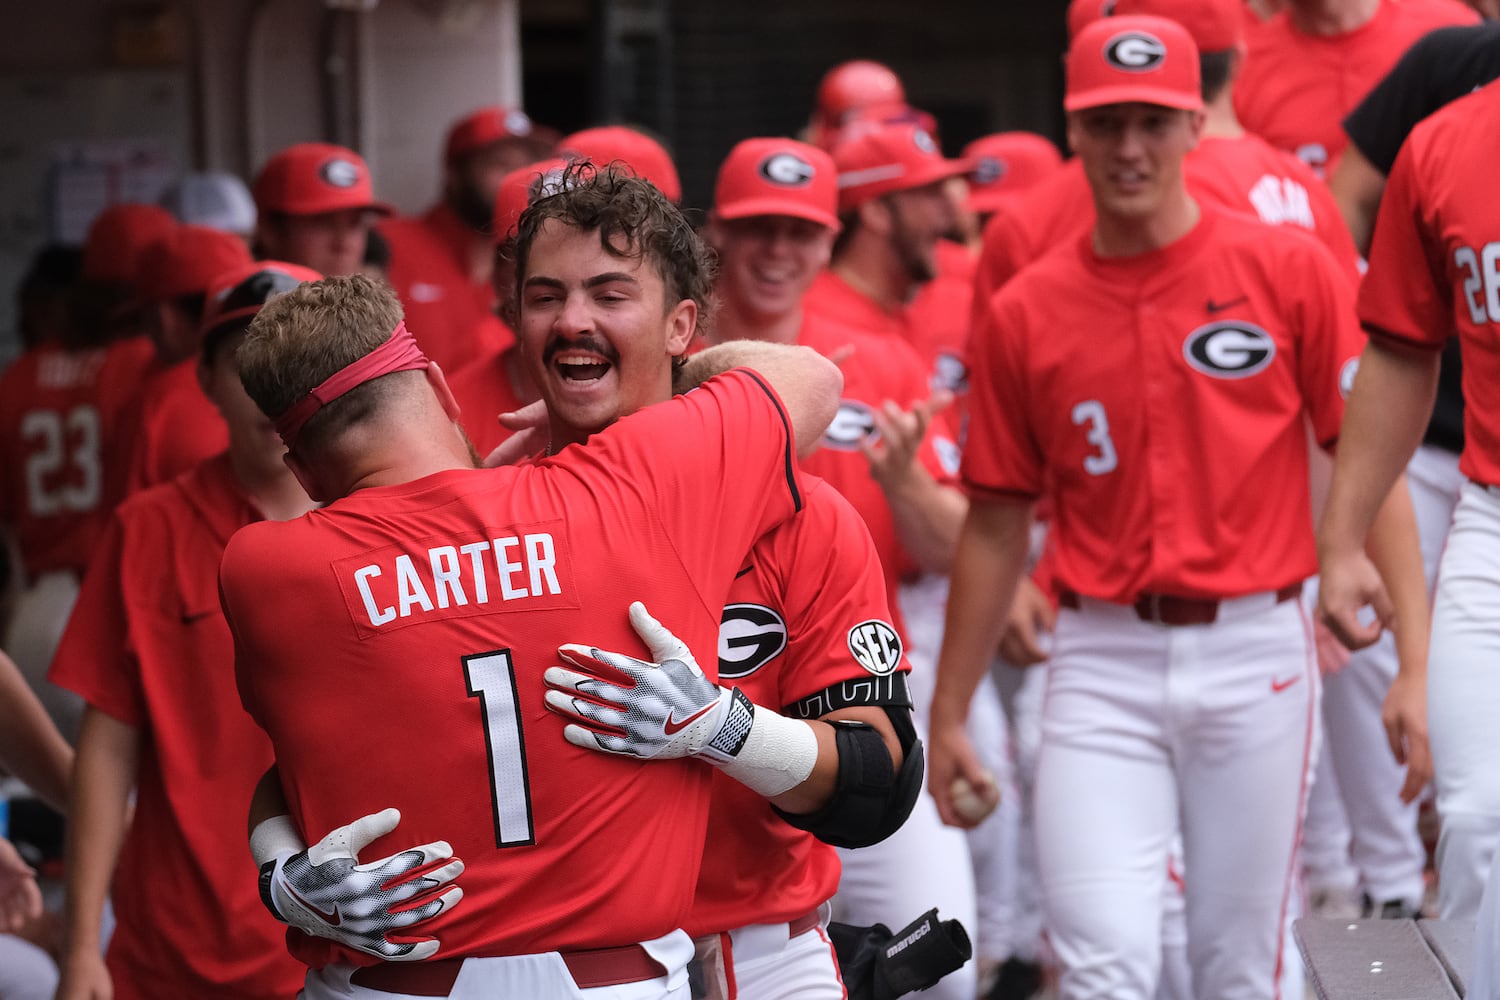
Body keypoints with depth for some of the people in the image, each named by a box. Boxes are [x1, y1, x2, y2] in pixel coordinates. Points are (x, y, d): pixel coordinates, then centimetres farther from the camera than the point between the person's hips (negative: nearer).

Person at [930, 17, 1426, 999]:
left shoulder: (1290, 269, 0)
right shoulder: (1024, 313, 5)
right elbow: (997, 524, 12)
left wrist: (1418, 664, -9)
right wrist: (949, 713, 13)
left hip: (1255, 651, -1)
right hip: (1103, 663, 1)